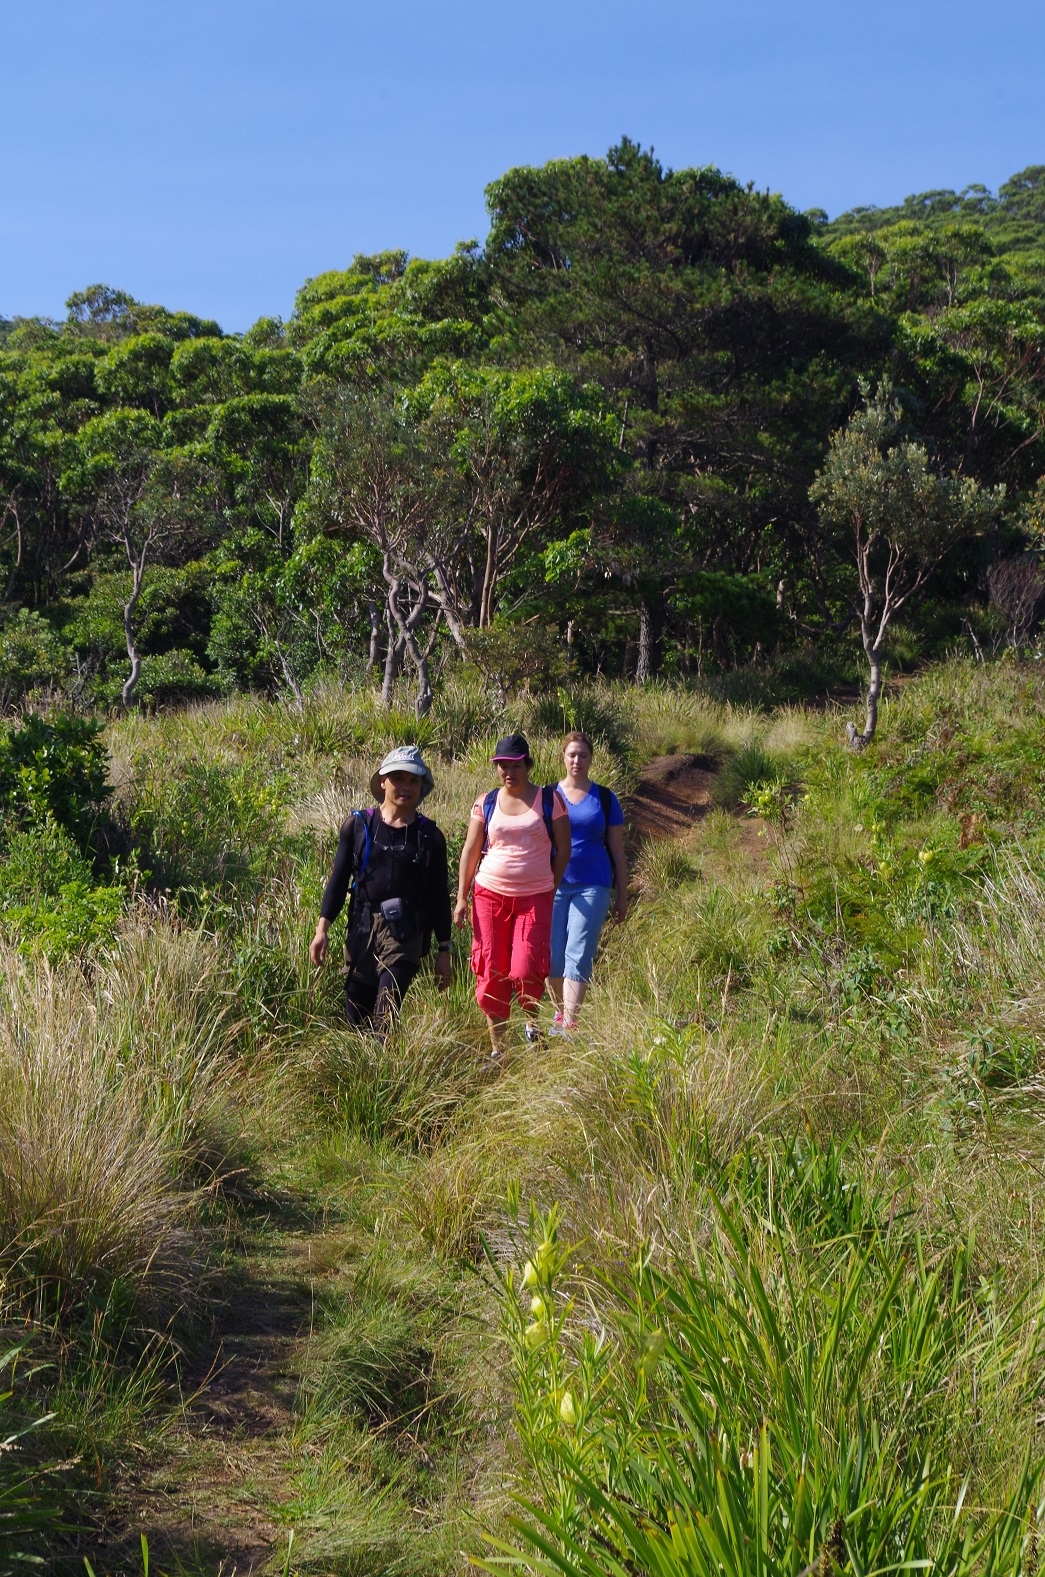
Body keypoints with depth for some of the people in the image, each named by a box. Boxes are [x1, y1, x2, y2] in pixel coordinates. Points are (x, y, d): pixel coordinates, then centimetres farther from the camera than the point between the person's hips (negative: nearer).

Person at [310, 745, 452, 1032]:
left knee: (383, 1019, -13)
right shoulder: (358, 825, 4)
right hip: (362, 926, 2)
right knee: (355, 1017, 6)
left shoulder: (429, 835, 4)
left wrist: (444, 950, 6)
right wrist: (322, 927, -1)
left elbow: (439, 895, 7)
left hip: (405, 932, -2)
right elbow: (339, 878, 7)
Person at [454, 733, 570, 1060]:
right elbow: (470, 851, 7)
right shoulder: (486, 803, 6)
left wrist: (551, 889, 5)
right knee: (491, 974, 2)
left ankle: (532, 1021, 20)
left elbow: (563, 850, 5)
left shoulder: (550, 800, 1)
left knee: (524, 972, -13)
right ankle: (497, 1049, 14)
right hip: (490, 895, 2)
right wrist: (462, 896, 2)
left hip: (535, 898, -2)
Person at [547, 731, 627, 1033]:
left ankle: (568, 1025, -11)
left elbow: (617, 851, 9)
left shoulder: (605, 799, 6)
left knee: (578, 957, -8)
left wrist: (622, 895, 8)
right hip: (553, 886, 1)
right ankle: (559, 1012, 24)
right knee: (552, 958, 2)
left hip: (592, 887, -1)